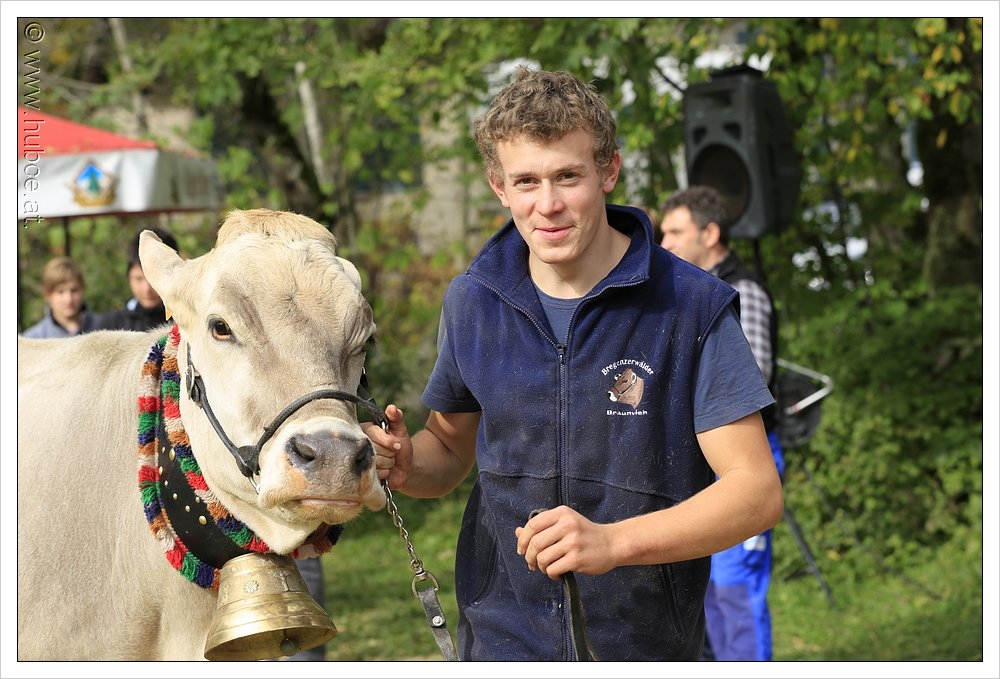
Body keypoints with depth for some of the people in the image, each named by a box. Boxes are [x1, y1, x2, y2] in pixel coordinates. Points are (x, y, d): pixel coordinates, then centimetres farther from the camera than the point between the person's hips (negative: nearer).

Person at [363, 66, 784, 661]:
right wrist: (404, 464, -10)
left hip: (644, 646, -3)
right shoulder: (472, 301, 1)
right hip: (499, 640, 3)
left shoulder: (693, 309, -13)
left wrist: (613, 541, -31)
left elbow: (757, 492, -17)